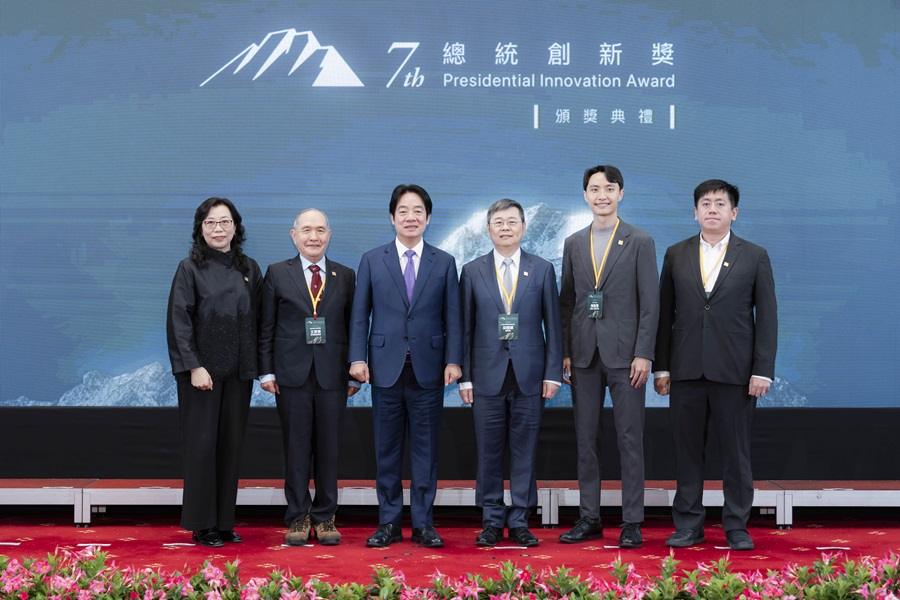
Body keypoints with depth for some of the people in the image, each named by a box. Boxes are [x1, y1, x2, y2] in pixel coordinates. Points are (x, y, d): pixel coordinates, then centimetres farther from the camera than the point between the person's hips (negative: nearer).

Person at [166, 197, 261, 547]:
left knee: (231, 445, 6)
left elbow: (256, 320, 10)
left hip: (238, 372, 4)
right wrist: (194, 366, -14)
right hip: (201, 370, -4)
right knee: (202, 445, -1)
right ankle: (202, 525, 7)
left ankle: (225, 521, 15)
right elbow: (179, 321, -7)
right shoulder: (190, 269, -2)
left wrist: (259, 366, 3)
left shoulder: (249, 269, 8)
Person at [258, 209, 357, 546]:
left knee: (329, 448, 4)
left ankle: (325, 518, 13)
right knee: (296, 448, 3)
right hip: (292, 375, -1)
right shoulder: (277, 274, 5)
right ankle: (298, 519, 11)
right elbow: (266, 327, 4)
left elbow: (353, 326, 9)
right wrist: (266, 371, -3)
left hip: (333, 376, 1)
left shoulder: (345, 276, 9)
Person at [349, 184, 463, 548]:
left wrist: (453, 360, -5)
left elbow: (452, 316, 4)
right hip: (386, 366, 0)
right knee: (387, 449, 5)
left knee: (425, 447, 4)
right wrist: (358, 357, -4)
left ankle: (423, 523, 11)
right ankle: (389, 523, 12)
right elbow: (360, 315, 5)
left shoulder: (444, 263, 7)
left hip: (428, 367, 0)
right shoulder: (372, 261, 7)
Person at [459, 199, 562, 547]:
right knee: (489, 453, 4)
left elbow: (553, 325, 5)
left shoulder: (542, 270, 5)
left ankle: (519, 522, 12)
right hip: (488, 375, 0)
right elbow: (465, 328, 5)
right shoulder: (472, 272, 6)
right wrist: (464, 376, 0)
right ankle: (492, 522, 13)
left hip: (529, 376, 0)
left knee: (525, 452, 4)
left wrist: (553, 373, -2)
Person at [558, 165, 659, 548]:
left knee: (629, 440, 0)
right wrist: (565, 352, 5)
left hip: (624, 354, -4)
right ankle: (589, 518, 15)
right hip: (584, 355, 4)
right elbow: (566, 301, 12)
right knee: (585, 439, 7)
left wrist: (643, 354, -11)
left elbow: (650, 303, -4)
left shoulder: (640, 242, 0)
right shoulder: (573, 244, 11)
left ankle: (632, 521, 6)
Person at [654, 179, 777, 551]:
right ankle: (688, 525, 15)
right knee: (687, 451, 6)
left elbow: (766, 317, 1)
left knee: (736, 452, 3)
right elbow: (665, 314, 9)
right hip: (686, 370, 2)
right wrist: (661, 366, 4)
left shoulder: (754, 257, 4)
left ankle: (737, 527, 13)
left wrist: (763, 370, -6)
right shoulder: (676, 255, 9)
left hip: (735, 372, -2)